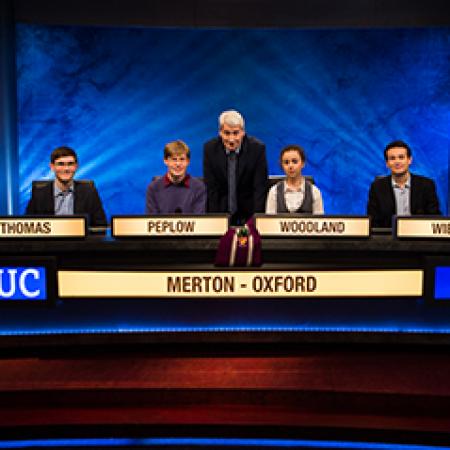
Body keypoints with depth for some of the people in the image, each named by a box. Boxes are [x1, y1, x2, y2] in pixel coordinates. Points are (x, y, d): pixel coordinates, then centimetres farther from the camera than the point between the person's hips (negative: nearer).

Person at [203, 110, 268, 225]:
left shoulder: (257, 148, -13)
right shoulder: (210, 148, -9)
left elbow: (260, 188, -12)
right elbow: (211, 189, -7)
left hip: (248, 211, -1)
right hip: (221, 209, 1)